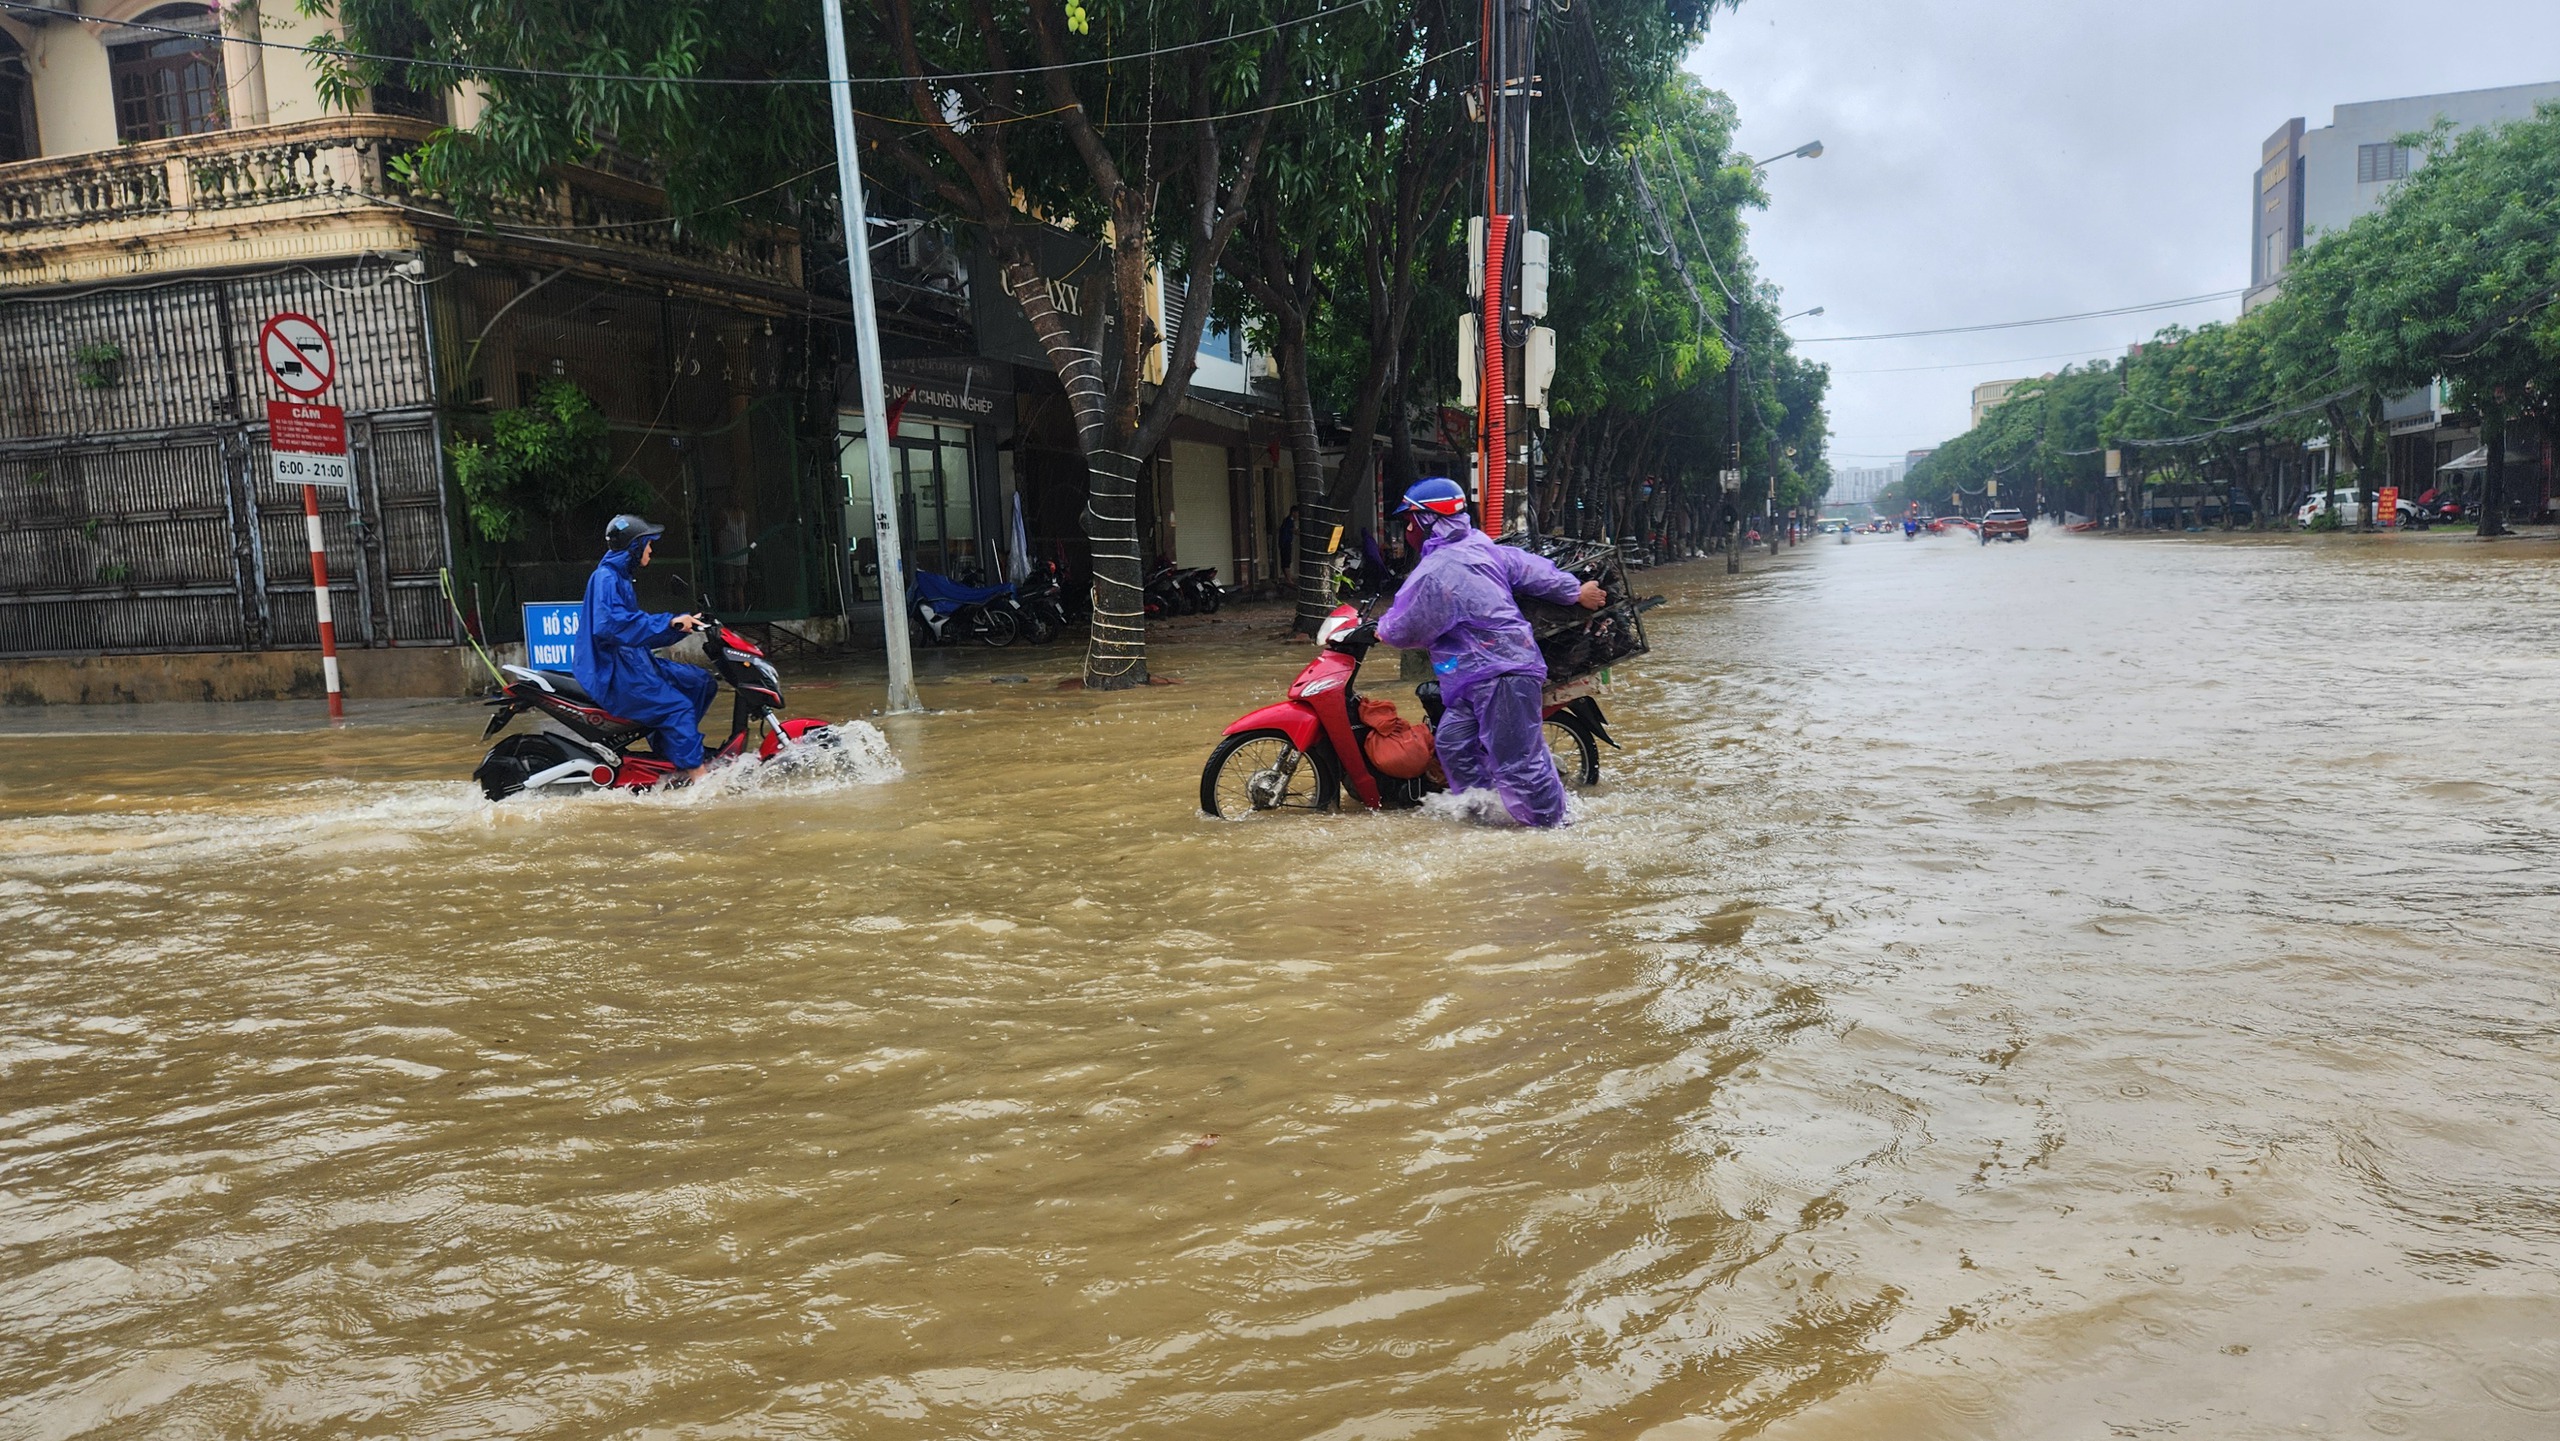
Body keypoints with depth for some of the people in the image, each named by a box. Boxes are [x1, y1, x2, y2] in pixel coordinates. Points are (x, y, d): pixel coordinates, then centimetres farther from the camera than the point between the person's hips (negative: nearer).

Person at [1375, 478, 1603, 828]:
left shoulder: (1435, 572, -17)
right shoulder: (1481, 548, 12)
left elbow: (1408, 628, -11)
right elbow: (1531, 568, 19)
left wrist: (1382, 629, 11)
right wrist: (1576, 592, 31)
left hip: (1500, 674, -11)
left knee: (1516, 761, -7)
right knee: (1453, 743, 12)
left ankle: (1552, 824, 0)